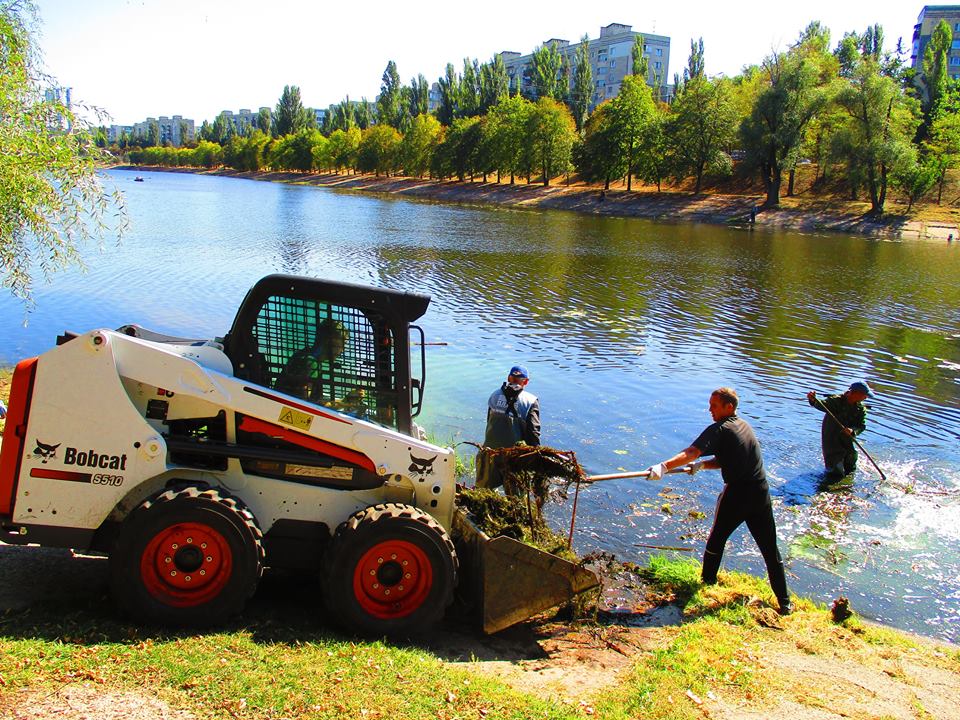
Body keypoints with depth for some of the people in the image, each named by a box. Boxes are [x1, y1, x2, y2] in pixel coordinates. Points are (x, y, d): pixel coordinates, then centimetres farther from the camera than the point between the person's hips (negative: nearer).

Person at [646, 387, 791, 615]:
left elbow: (692, 452, -27)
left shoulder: (719, 430, -12)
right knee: (770, 549, 11)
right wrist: (702, 465, 3)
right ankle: (784, 602, 16)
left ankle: (707, 583, 27)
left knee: (717, 540, 15)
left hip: (736, 495, -6)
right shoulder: (744, 426, 13)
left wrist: (664, 466, -37)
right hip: (761, 493, 7)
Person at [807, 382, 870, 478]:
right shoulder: (836, 401, -15)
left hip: (846, 440, 5)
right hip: (830, 438, -5)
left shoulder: (861, 409, -1)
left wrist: (853, 431, -29)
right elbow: (822, 405, -31)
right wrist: (813, 400, -54)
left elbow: (861, 426, -7)